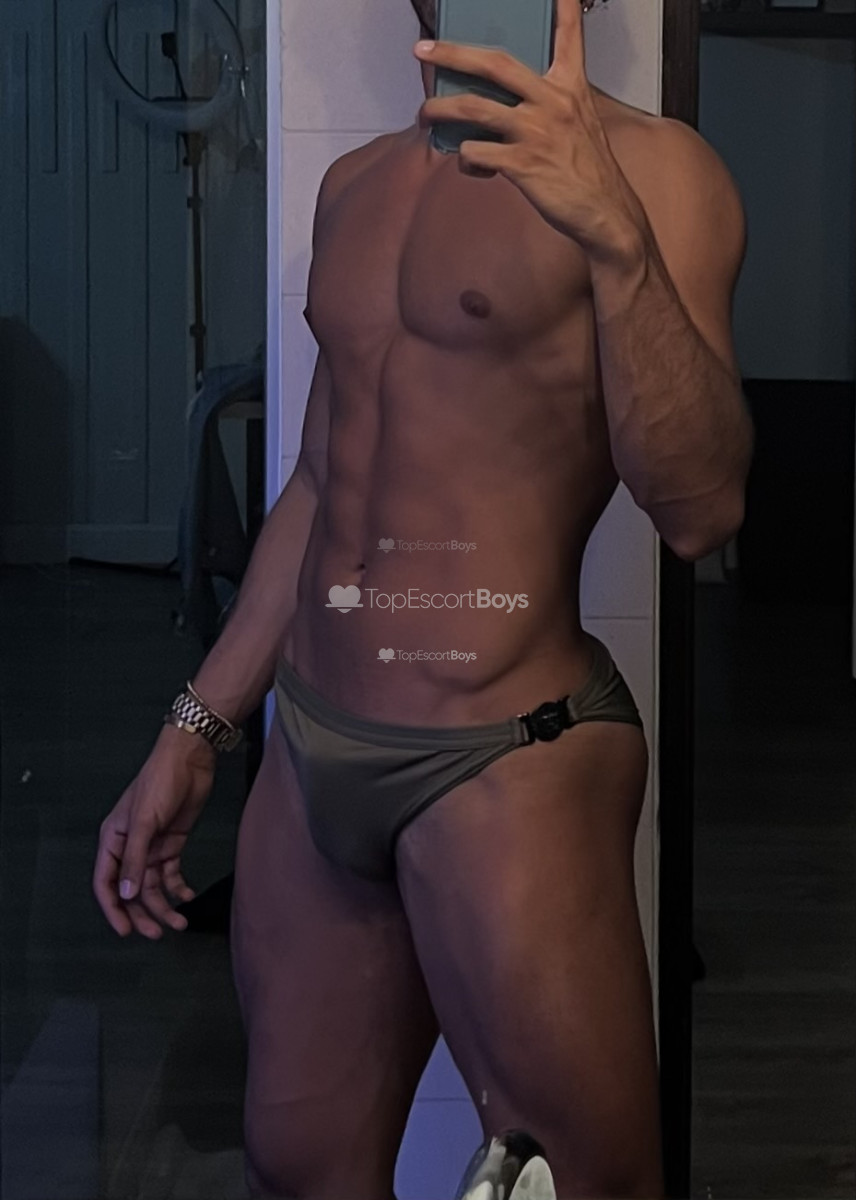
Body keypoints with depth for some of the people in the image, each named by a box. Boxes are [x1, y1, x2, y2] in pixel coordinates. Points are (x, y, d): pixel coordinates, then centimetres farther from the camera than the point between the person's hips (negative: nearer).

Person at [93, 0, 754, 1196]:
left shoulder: (645, 166, -7)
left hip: (506, 759, -6)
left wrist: (614, 237, -30)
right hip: (308, 752, 7)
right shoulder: (357, 183, 15)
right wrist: (194, 732, 20)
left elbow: (700, 510, -18)